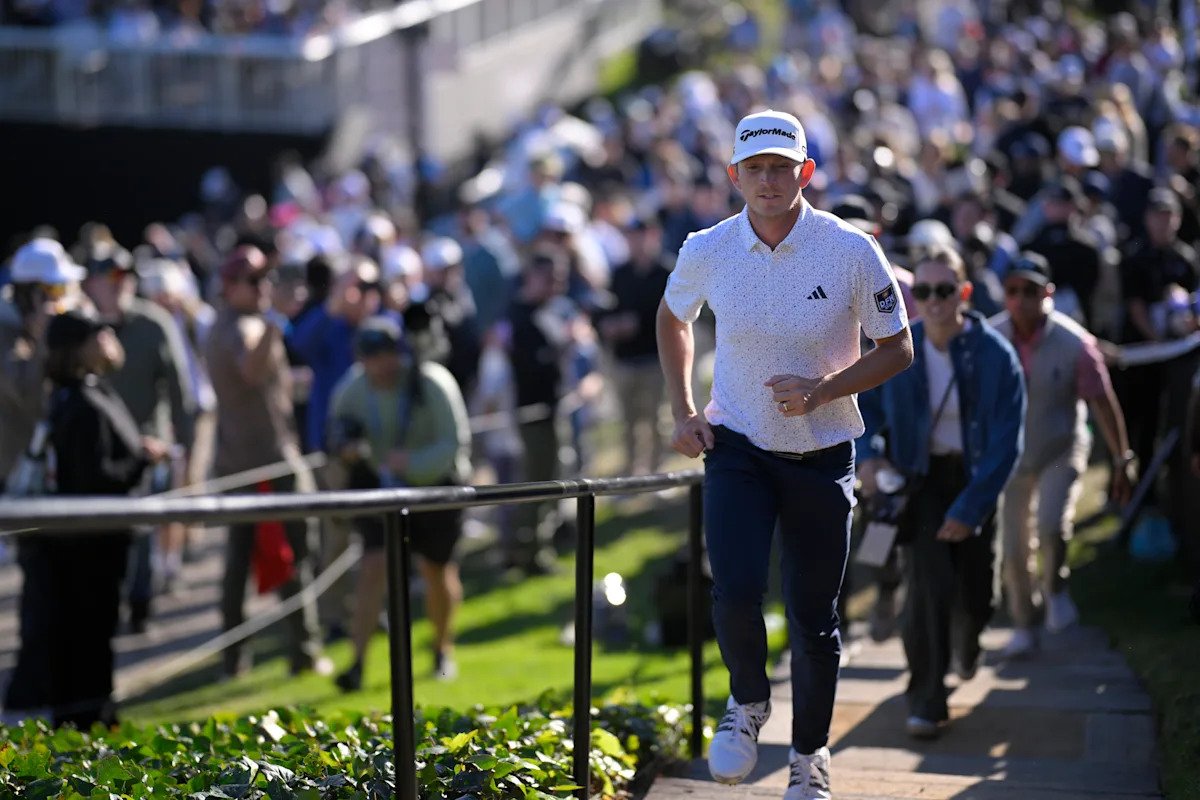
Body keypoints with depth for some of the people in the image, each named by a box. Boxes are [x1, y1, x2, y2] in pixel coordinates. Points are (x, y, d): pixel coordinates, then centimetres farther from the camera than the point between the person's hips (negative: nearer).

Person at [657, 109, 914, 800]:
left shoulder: (852, 251, -13)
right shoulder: (707, 251, -7)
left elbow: (898, 349, -4)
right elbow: (674, 320, 15)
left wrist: (822, 391, -18)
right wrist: (684, 413, 6)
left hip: (822, 456, 0)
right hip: (738, 450, 1)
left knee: (815, 619, 5)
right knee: (735, 593, -19)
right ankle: (748, 702, 13)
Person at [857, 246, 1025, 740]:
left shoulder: (995, 356, -15)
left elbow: (1005, 444, -15)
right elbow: (866, 405, 11)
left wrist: (968, 509, -20)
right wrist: (868, 455, -9)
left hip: (973, 481, 0)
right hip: (919, 478, 0)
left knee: (975, 592, 9)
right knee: (929, 582, -18)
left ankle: (965, 642, 48)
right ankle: (926, 700, -8)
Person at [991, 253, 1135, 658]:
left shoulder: (1074, 343, -17)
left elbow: (1102, 402, -9)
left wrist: (1122, 461, -6)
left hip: (1061, 451, -2)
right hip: (1009, 454, 2)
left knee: (1052, 524, -25)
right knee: (1012, 549, 5)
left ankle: (1055, 590, 4)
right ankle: (1023, 627, 24)